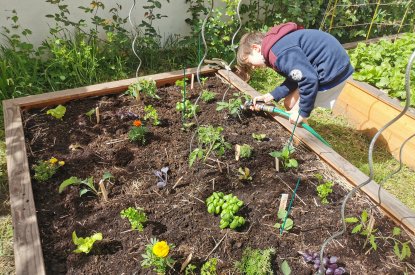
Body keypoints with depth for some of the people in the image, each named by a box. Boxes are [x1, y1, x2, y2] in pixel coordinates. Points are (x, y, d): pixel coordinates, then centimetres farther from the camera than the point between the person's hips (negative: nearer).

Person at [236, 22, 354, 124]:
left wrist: (303, 113, -18)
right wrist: (272, 95, 3)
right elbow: (295, 77, 12)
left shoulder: (280, 52, -24)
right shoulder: (278, 45, 10)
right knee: (289, 104, 15)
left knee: (295, 117, -4)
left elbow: (309, 79, -29)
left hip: (332, 69, -10)